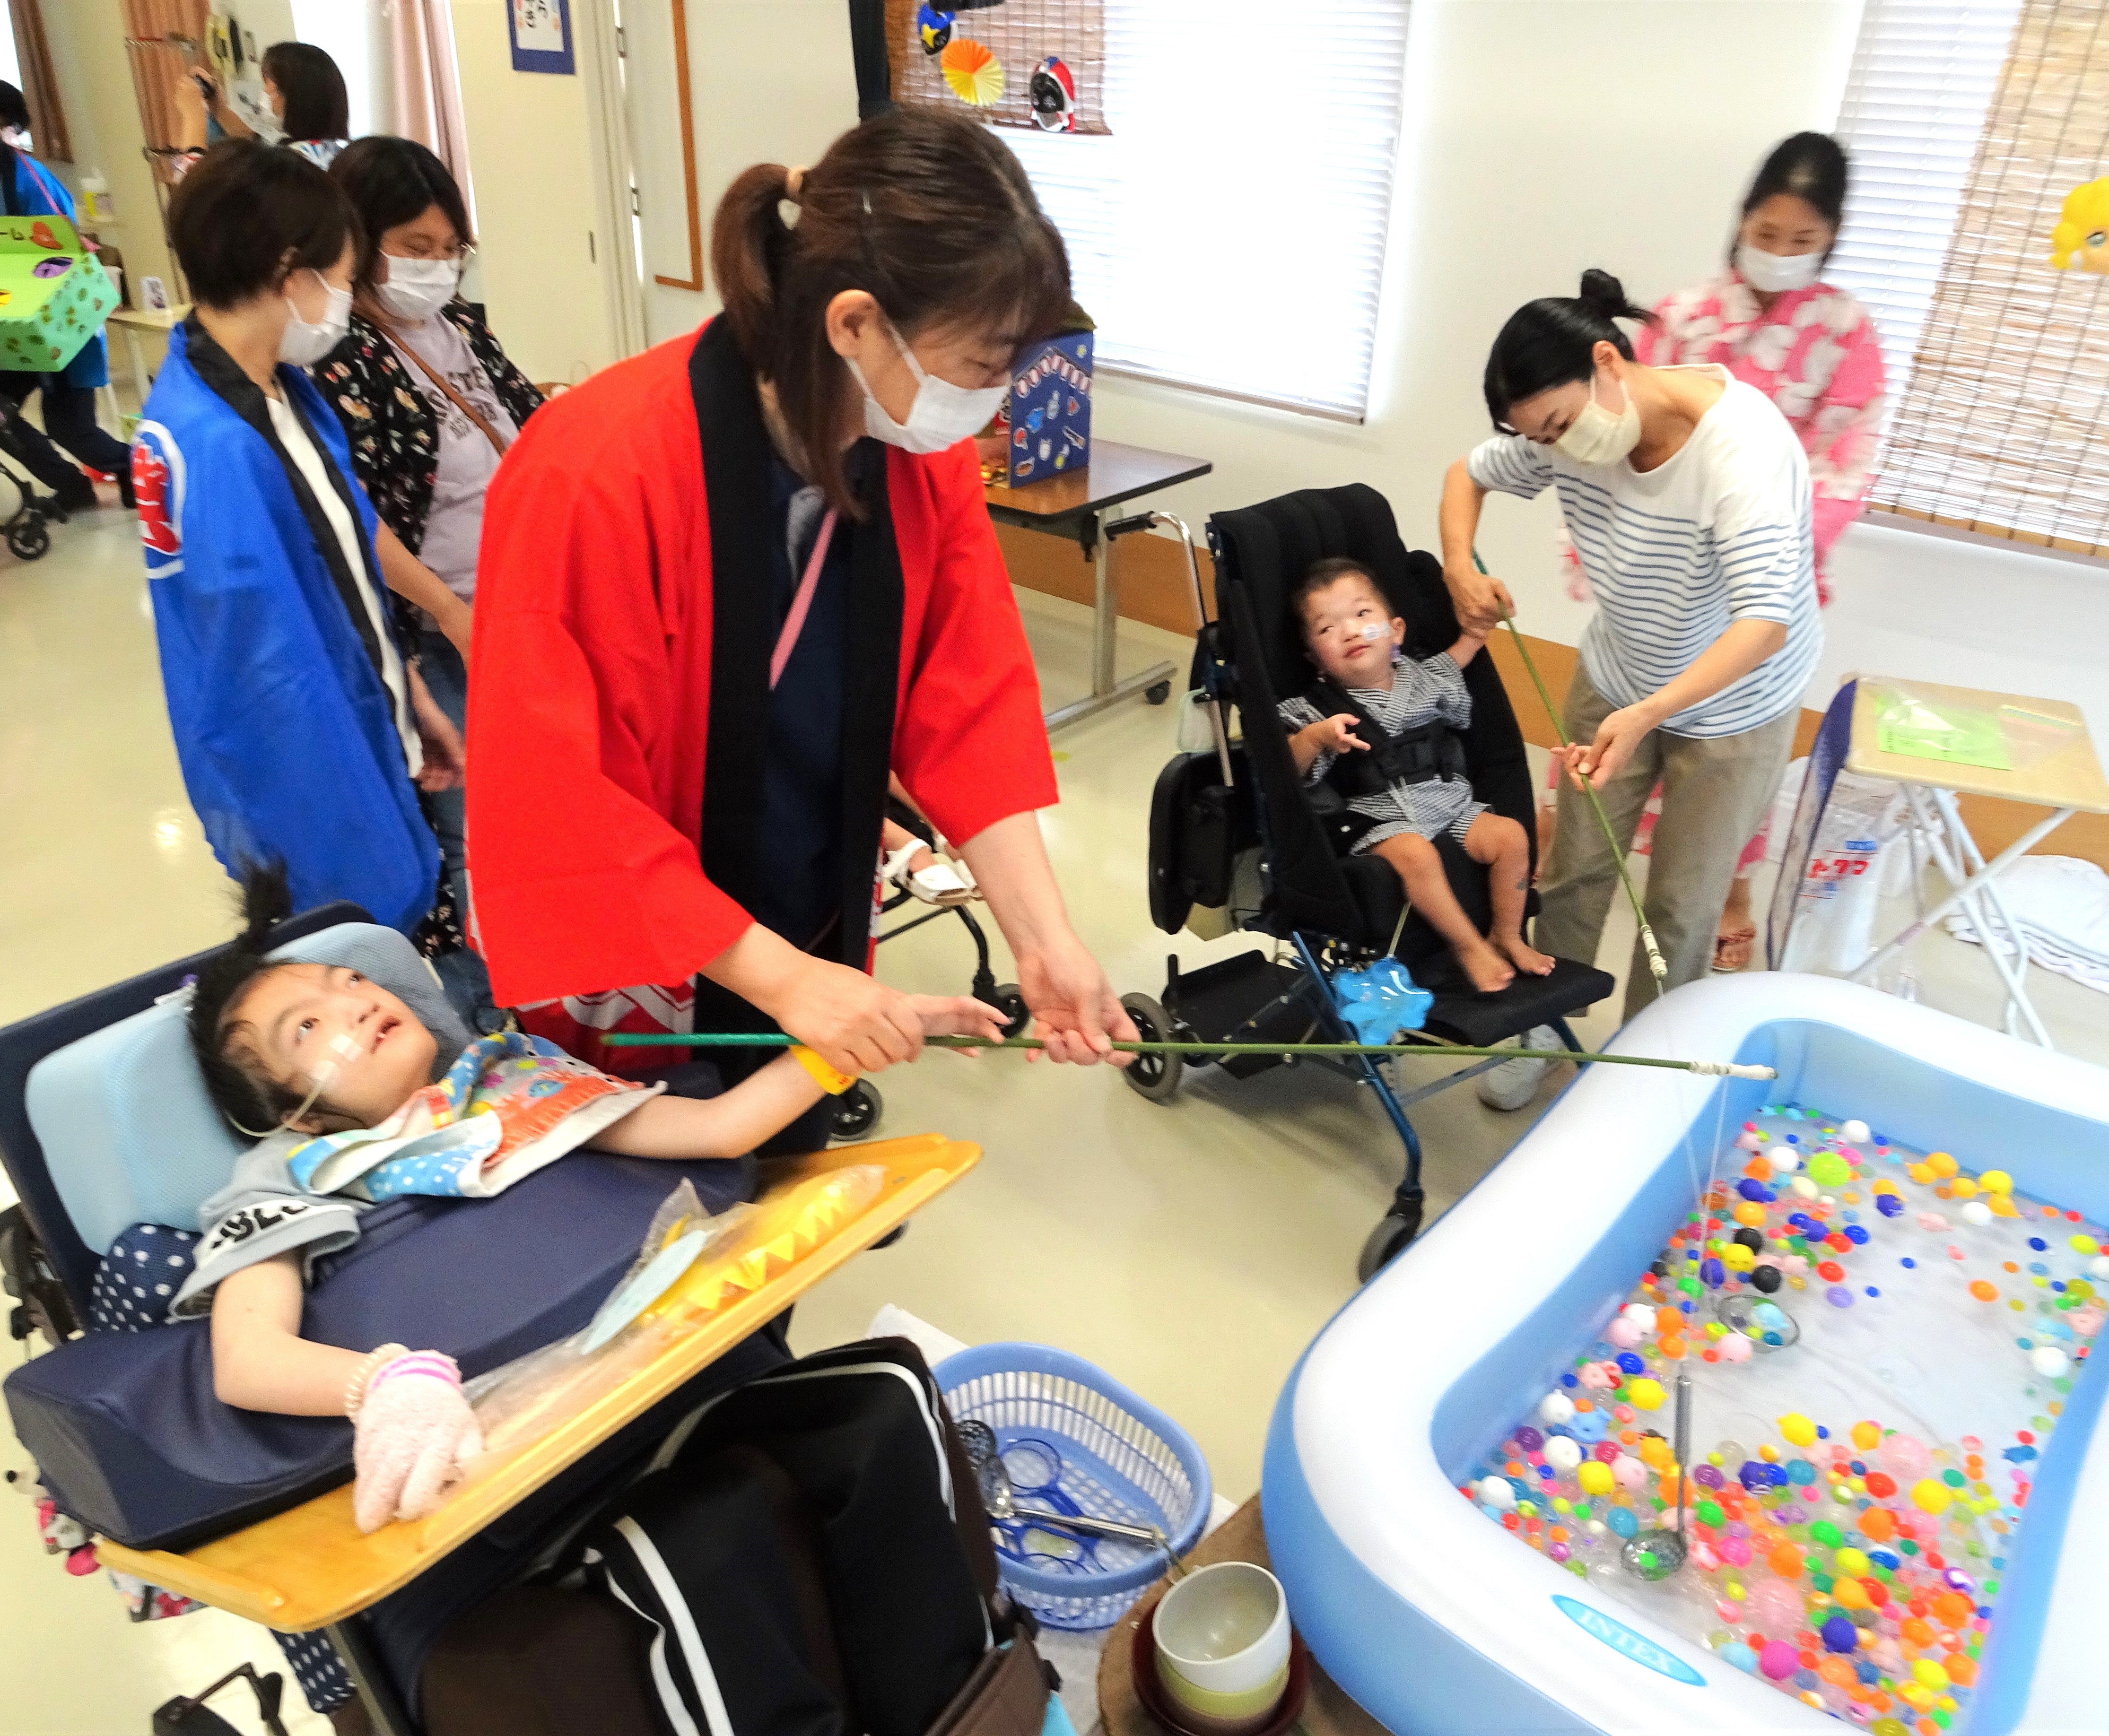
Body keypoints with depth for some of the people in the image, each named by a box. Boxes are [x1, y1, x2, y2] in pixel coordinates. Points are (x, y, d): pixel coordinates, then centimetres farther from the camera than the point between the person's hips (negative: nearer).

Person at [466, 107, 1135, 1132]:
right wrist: (775, 976, -26)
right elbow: (558, 799, -26)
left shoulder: (926, 452, -11)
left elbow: (969, 703, -8)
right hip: (631, 977, -4)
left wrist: (1040, 935, -17)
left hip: (815, 942, 5)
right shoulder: (597, 473, -29)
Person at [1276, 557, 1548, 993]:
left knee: (1510, 836, -11)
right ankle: (1468, 945, -14)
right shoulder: (1316, 709, -7)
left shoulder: (1422, 678, 9)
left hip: (1451, 805, 6)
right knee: (1415, 854, -34)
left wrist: (1478, 628, 19)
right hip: (1381, 821, -5)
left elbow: (1452, 667, 32)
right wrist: (1317, 736, -32)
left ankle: (1507, 936, 9)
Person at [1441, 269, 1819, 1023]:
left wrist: (1643, 715, -53)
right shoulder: (1568, 426, -16)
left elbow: (1764, 624, -41)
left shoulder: (1743, 447, -33)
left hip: (1733, 702, -4)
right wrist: (1459, 568, -16)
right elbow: (1468, 474, 3)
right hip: (1615, 680, 5)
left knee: (1680, 907, 5)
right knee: (1575, 871, 12)